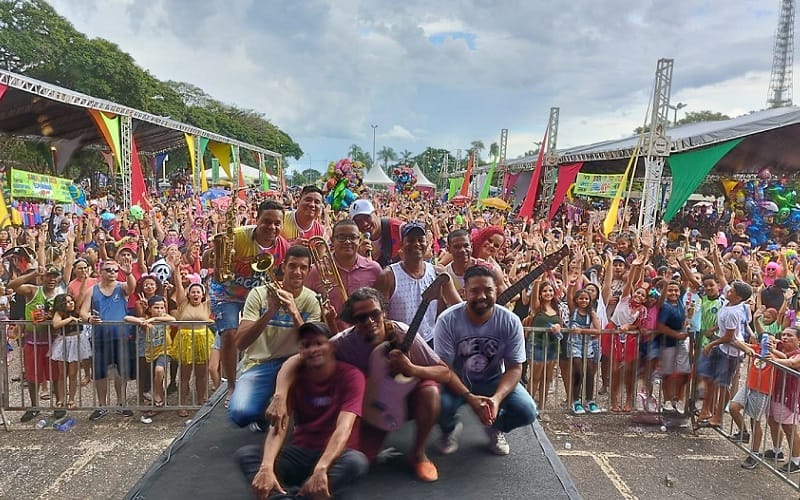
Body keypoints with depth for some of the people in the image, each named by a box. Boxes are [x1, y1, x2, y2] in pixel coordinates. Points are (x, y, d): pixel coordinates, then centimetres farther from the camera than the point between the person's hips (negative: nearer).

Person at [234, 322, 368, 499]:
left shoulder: (351, 376, -12)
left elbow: (344, 428, -25)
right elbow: (278, 426, -17)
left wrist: (321, 469, -41)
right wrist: (266, 467, -35)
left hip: (336, 455, -3)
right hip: (300, 452, 3)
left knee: (357, 461, -36)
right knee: (244, 453, -17)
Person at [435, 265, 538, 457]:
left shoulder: (511, 321, -17)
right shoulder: (448, 320, -22)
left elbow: (514, 368, -12)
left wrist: (497, 398, -31)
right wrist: (470, 397, -33)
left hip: (493, 380, 2)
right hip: (456, 381, -1)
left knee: (527, 412, -22)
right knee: (439, 405, -33)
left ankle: (496, 428, 15)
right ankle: (450, 428, 8)